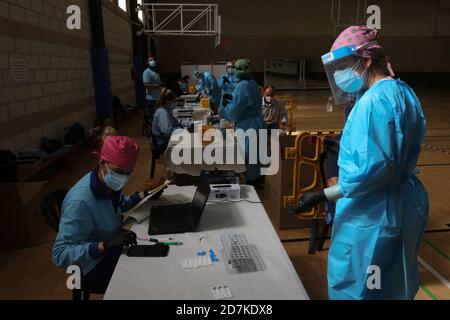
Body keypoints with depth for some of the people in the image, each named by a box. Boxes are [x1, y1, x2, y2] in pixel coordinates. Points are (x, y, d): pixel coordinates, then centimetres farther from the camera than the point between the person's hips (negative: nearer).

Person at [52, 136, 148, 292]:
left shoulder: (110, 183, -10)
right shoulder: (80, 202, -32)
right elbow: (59, 254, -30)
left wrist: (144, 195, 1)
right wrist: (106, 245, -39)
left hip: (114, 246, 7)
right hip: (95, 265, -7)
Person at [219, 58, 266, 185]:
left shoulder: (243, 86, -22)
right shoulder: (252, 83, 9)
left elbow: (234, 111, -22)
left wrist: (224, 106, -3)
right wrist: (231, 99, 7)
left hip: (248, 126, -10)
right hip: (255, 123, 10)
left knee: (248, 155, 2)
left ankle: (251, 181, 13)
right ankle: (257, 177, 33)